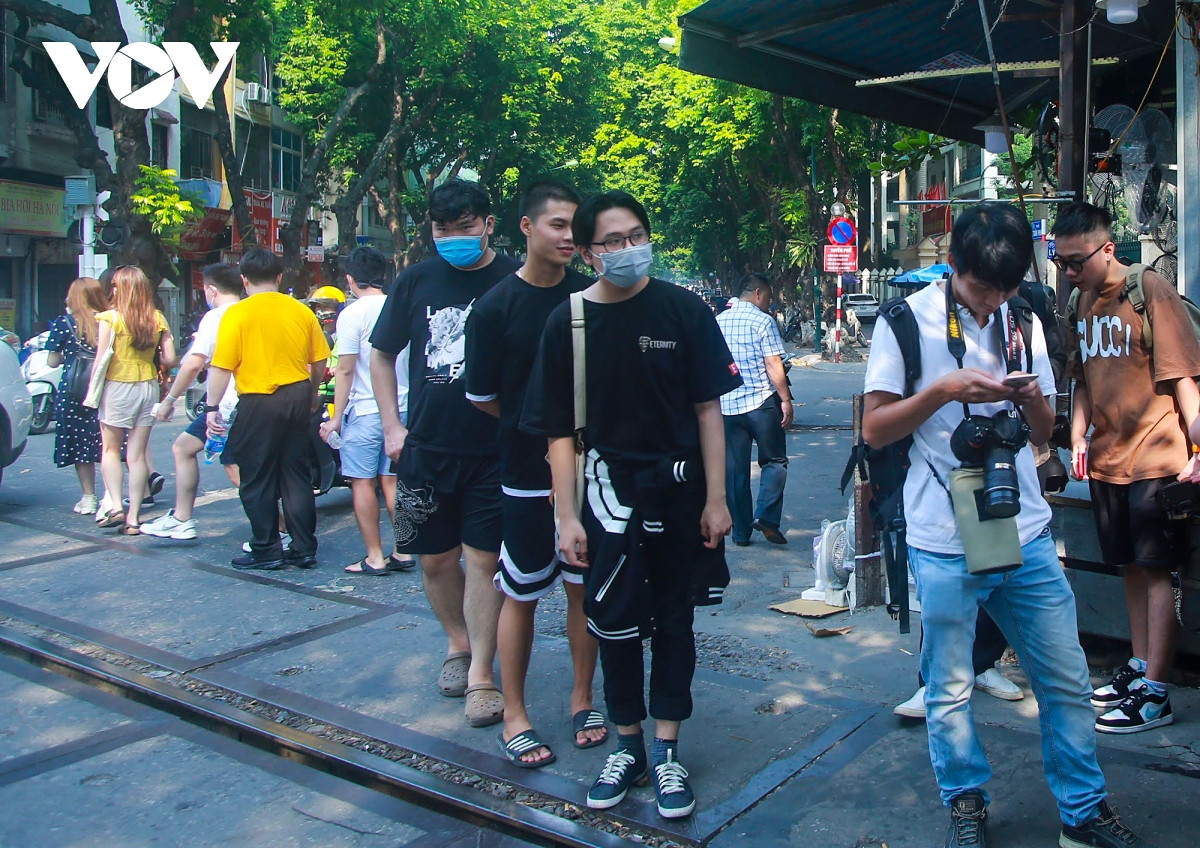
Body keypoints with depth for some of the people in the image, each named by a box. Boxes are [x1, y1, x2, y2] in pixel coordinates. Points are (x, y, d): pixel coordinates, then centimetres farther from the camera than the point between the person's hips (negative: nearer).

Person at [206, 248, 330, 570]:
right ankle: (304, 549, 16)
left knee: (257, 480, 7)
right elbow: (319, 361, 7)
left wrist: (212, 407, -5)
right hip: (298, 397, 5)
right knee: (297, 476, 12)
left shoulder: (237, 314, -8)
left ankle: (266, 551, 13)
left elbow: (222, 366, -12)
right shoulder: (301, 311, 4)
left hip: (258, 402, -4)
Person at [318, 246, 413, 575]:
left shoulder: (352, 314, -10)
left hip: (365, 410, -6)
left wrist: (336, 417, -6)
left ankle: (375, 557, 5)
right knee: (391, 480, 12)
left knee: (363, 482, 2)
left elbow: (345, 369, -12)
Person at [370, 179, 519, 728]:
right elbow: (382, 354, 14)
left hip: (494, 451, -3)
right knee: (435, 559, 12)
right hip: (426, 450, 3)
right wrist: (392, 427, 6)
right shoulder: (416, 282, 4)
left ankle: (481, 674, 13)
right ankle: (458, 644, 36)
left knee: (483, 560, 0)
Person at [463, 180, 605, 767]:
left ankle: (582, 701, 29)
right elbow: (482, 397, -1)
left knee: (584, 587, 12)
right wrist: (541, 431, 5)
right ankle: (514, 718, 22)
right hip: (527, 475, -3)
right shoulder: (496, 306, -7)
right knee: (520, 595, 7)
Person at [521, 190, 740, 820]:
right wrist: (567, 516, -5)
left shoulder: (683, 311, -5)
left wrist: (715, 499, -6)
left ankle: (666, 750, 24)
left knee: (674, 619, 10)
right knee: (615, 623, 5)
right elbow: (558, 430, -1)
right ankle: (628, 745, 25)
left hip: (680, 489, 0)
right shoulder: (568, 323, -3)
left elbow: (708, 409, -2)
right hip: (609, 489, 0)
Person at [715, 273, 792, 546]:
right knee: (775, 461, 10)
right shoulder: (762, 320, -7)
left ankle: (741, 532, 13)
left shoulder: (718, 321, 10)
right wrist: (786, 400, -7)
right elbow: (773, 364, -12)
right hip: (761, 402, -5)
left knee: (734, 470, 9)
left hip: (726, 405, 5)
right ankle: (766, 515, -7)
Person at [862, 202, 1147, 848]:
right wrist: (943, 390, -19)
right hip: (945, 545, -4)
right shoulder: (909, 322, -5)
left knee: (1068, 681, 11)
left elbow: (1043, 431, 16)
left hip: (1026, 535, 4)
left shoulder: (1024, 324, 11)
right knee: (951, 690, 9)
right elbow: (874, 430, -6)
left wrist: (1032, 401, -7)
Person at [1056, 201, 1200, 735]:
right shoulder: (1082, 301, 10)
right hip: (1106, 457, 7)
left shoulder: (1150, 290, -10)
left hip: (1154, 456, -6)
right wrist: (1079, 435, 7)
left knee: (1156, 569, -2)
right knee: (1130, 566, 15)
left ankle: (1155, 693, 5)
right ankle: (1140, 666, 29)